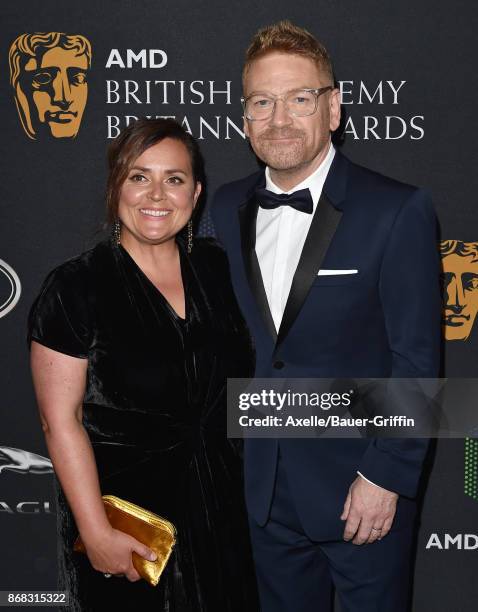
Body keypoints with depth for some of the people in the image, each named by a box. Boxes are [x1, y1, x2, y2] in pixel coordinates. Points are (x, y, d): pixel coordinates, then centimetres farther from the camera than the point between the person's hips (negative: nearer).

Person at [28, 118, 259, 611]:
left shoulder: (214, 267, 0)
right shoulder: (76, 287, -15)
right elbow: (61, 421, -15)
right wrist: (97, 533, -17)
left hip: (219, 505, 5)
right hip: (125, 505, -4)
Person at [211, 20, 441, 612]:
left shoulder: (397, 211, -14)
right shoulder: (226, 208, 2)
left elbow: (416, 359, -12)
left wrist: (387, 475, -14)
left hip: (363, 490, -4)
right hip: (267, 487, 4)